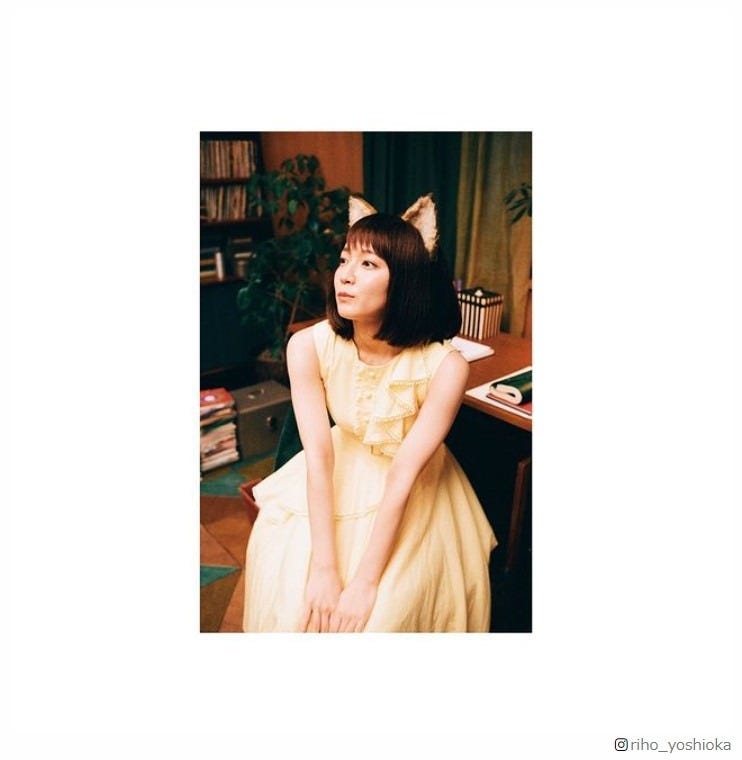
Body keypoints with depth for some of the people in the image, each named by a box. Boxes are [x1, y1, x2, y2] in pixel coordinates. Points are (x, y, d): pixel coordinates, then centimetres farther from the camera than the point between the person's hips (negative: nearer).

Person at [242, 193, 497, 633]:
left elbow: (403, 474, -26)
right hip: (339, 472, 2)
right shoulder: (308, 347, -21)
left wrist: (364, 583, -24)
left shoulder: (445, 366, -27)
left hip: (415, 490, -2)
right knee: (288, 587, -10)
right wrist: (324, 569, -23)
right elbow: (318, 456, -22)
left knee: (383, 612, -14)